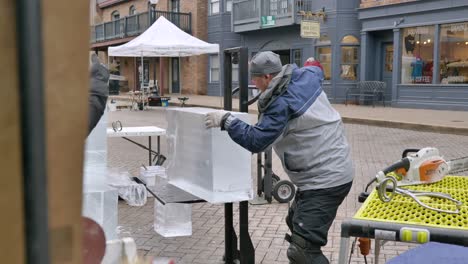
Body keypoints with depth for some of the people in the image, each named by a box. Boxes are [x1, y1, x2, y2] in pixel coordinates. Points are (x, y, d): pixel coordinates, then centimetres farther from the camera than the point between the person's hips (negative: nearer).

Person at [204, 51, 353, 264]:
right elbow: (317, 70, 27)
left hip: (325, 180, -10)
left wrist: (225, 120, -12)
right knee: (296, 223, 28)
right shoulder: (306, 77, 2)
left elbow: (256, 141, -21)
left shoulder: (282, 104, -23)